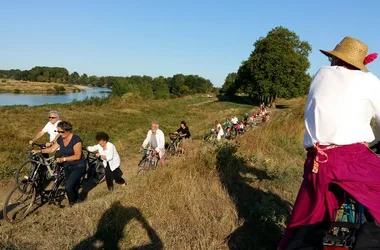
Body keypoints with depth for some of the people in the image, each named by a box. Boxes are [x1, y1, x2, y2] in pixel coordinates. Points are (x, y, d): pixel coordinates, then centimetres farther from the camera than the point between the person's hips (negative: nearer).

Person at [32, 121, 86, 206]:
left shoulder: (76, 139, -23)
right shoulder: (60, 139, -1)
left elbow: (77, 156, -24)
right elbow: (52, 149, 10)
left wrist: (63, 159, -27)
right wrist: (39, 151, -1)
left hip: (78, 166, -7)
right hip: (67, 166, 7)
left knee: (68, 186, -16)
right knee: (73, 186, 14)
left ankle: (73, 201, 12)